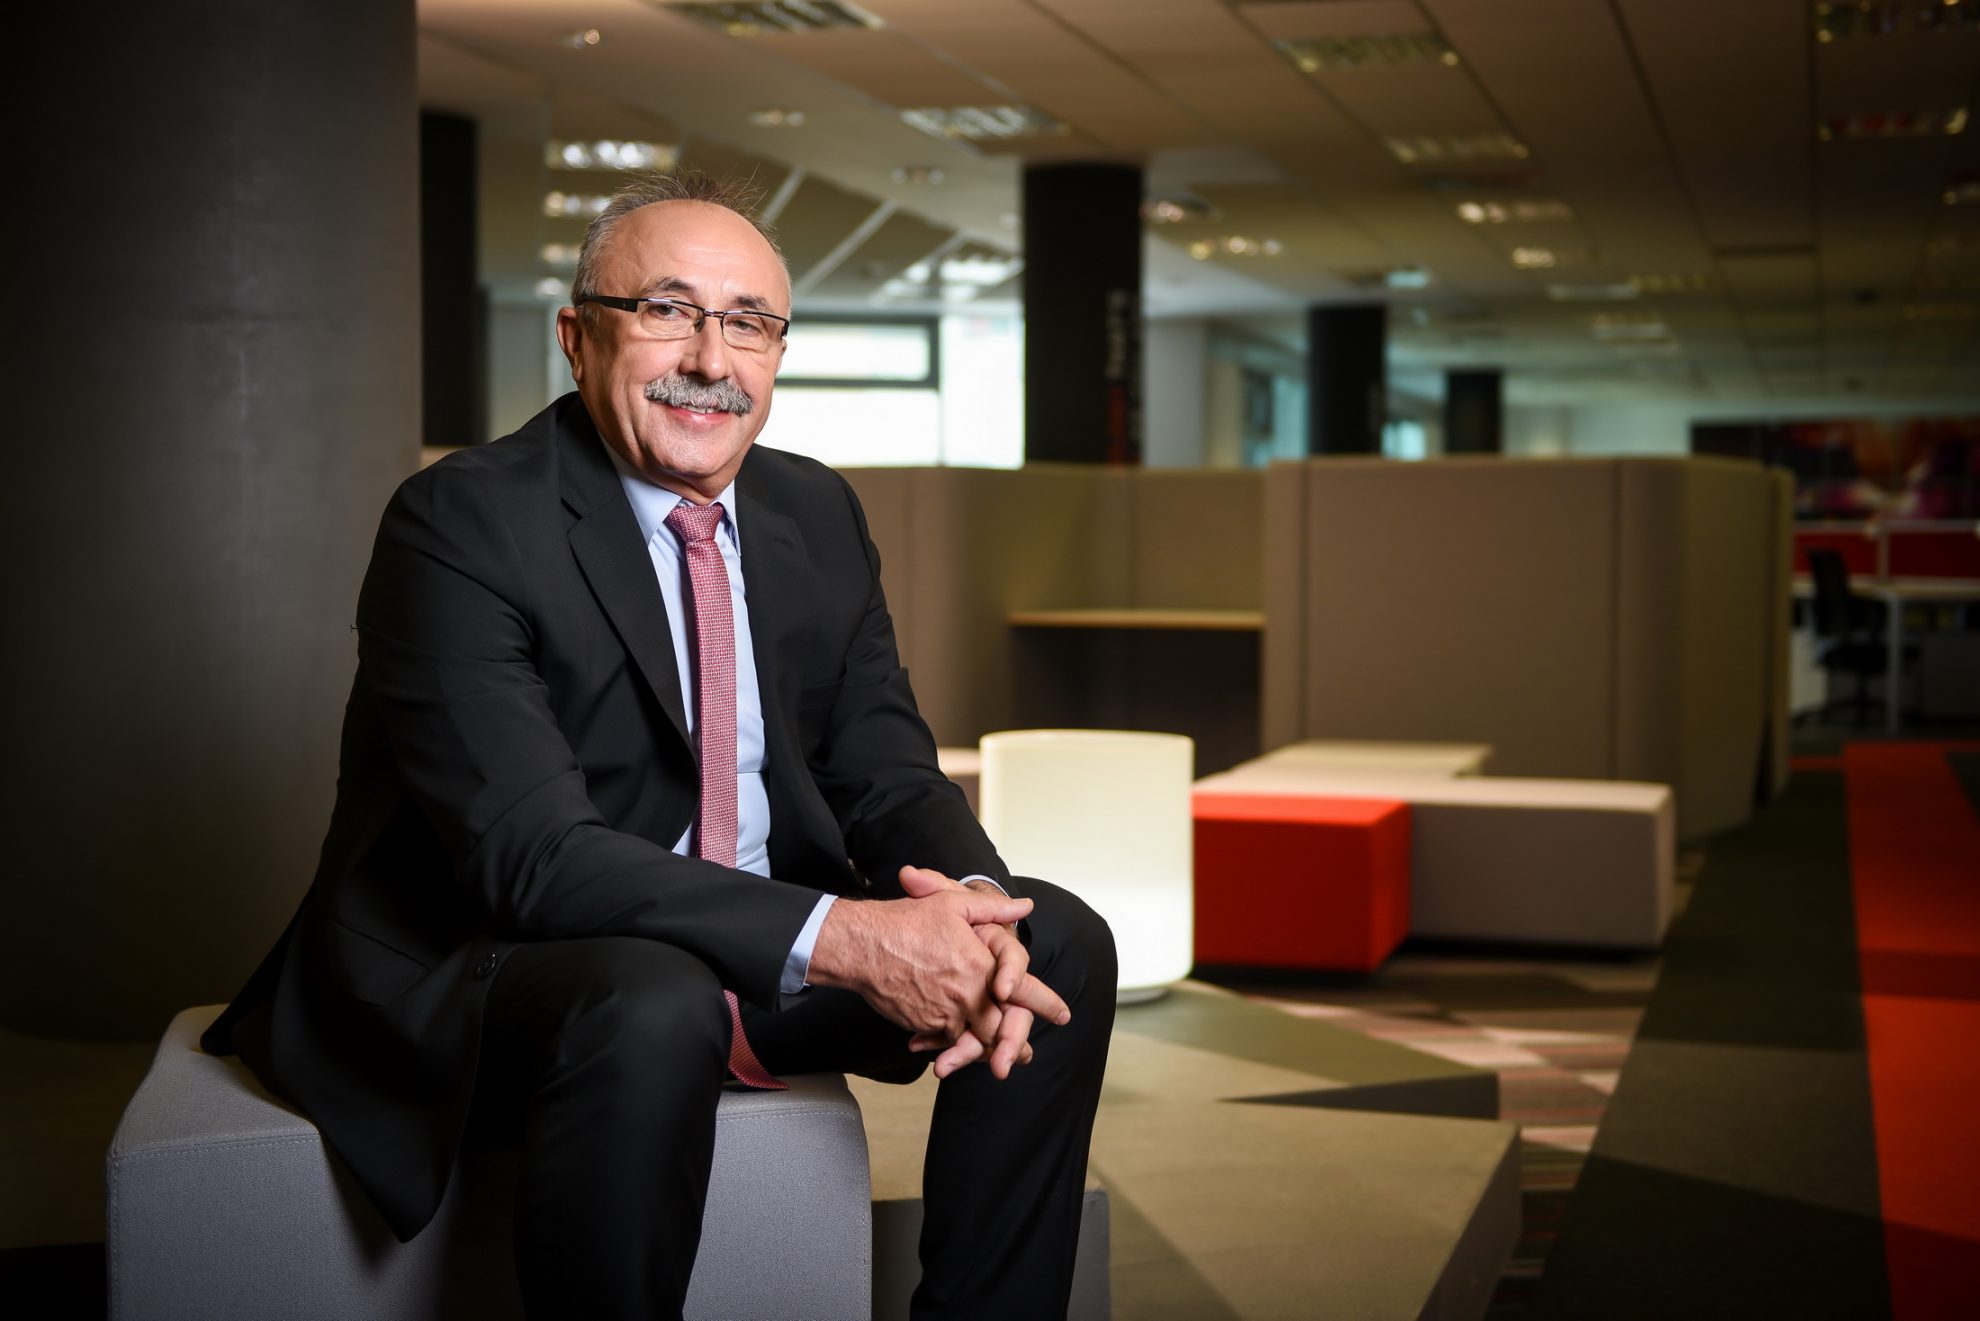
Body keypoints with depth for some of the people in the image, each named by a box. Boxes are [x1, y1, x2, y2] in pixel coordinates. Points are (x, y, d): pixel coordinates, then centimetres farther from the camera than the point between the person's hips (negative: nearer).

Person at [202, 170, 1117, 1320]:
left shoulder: (819, 516, 6)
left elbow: (888, 775, 4)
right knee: (655, 1012, -38)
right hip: (489, 962, -6)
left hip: (771, 951, 7)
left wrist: (963, 907, -21)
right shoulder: (460, 525, -16)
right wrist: (835, 940, -35)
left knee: (1060, 942, -8)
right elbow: (534, 856, -26)